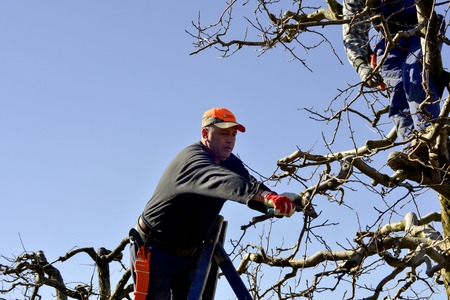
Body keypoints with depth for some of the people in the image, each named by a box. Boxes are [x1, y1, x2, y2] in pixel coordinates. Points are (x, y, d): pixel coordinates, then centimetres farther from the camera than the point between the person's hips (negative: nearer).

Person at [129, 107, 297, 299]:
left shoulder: (230, 163, 2)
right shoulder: (192, 159, -27)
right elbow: (222, 181, -47)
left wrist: (278, 205, -29)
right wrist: (266, 196, -63)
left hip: (189, 253, 8)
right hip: (155, 252, -8)